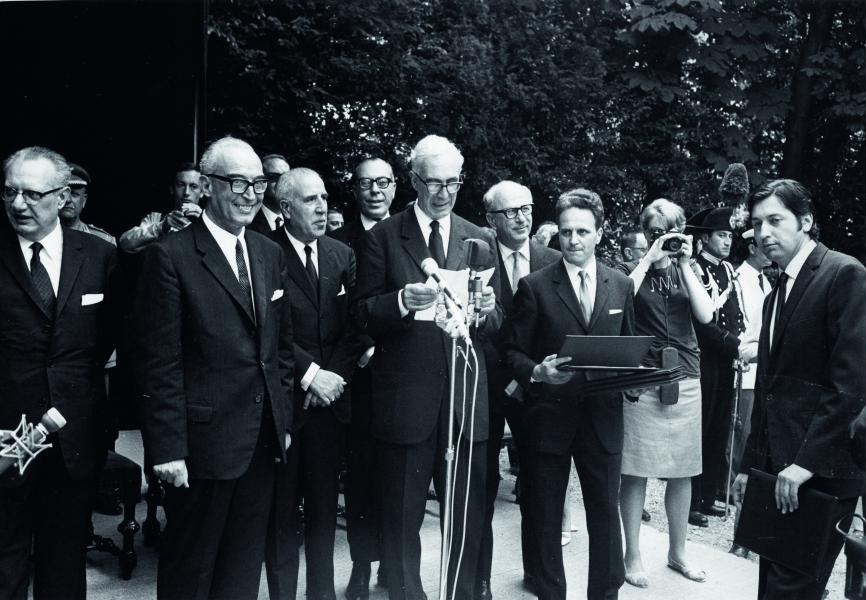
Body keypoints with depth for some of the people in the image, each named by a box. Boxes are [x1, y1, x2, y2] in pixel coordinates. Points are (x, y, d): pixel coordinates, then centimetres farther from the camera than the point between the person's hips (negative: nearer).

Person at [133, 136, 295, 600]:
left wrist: (283, 419, 10)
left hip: (264, 440, 6)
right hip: (203, 441, -6)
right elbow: (159, 361, -13)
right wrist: (168, 447, -15)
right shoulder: (170, 256, -11)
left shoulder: (271, 254, 9)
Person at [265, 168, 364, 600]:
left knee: (324, 504, 12)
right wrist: (310, 374, -14)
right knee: (282, 508, 5)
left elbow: (354, 325, 4)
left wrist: (332, 376, -7)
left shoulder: (342, 255, 9)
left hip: (328, 398, 4)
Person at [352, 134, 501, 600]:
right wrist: (402, 301, -22)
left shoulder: (478, 239, 9)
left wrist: (486, 310, -13)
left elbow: (495, 324, 9)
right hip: (405, 396, -2)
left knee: (469, 515, 13)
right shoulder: (383, 237, 0)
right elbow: (363, 316, -4)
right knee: (403, 518, 10)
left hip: (465, 395, 3)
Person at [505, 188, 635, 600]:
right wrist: (538, 371, -22)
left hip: (602, 415, 2)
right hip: (550, 415, -2)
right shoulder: (534, 286, -4)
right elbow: (513, 352, -3)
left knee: (605, 511, 12)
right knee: (546, 516, 11)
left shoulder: (622, 286, 6)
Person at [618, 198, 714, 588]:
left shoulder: (687, 272, 13)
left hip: (685, 380, 4)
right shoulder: (631, 270, 4)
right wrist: (649, 259, -12)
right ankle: (633, 555, 12)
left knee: (682, 471, 10)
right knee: (635, 471, -1)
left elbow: (705, 315, -3)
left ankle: (677, 552, 25)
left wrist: (685, 263, -6)